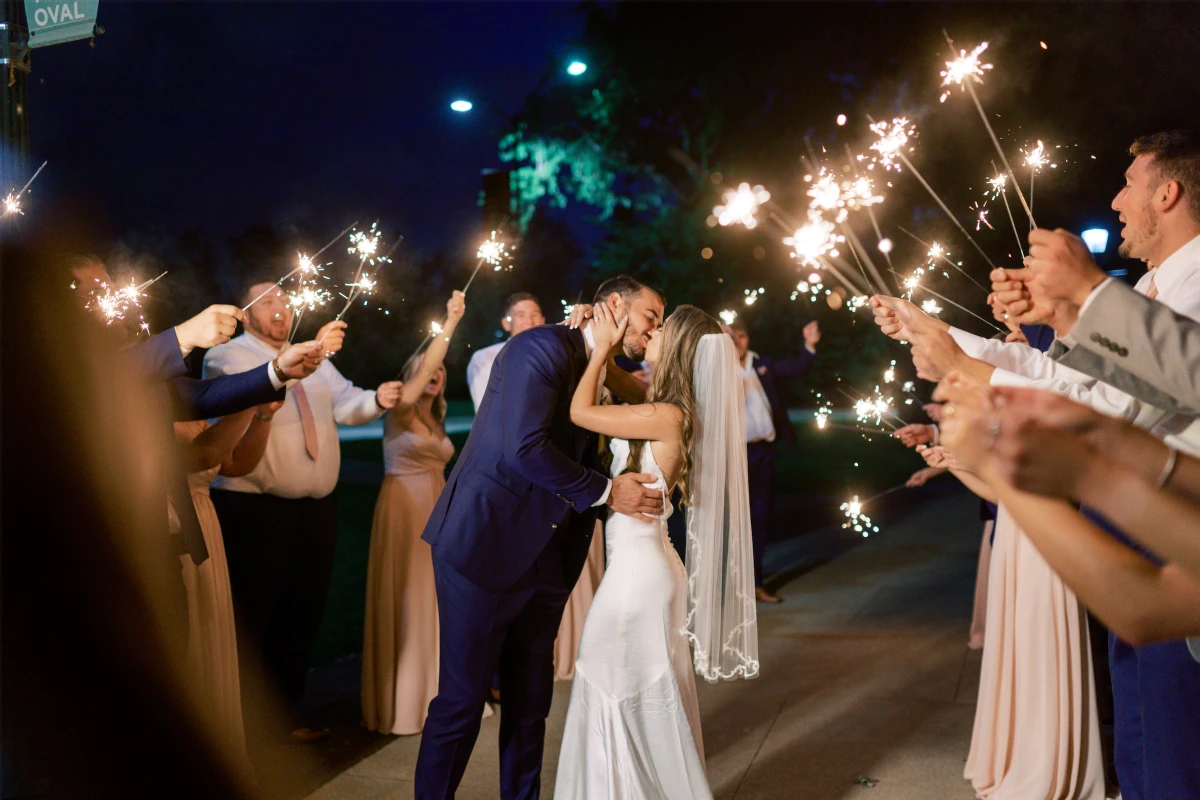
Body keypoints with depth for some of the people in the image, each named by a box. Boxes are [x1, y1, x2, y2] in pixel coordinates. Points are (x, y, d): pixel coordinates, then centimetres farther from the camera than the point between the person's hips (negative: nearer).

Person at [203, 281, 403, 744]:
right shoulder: (226, 356, -5)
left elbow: (346, 405, 7)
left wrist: (377, 399, -15)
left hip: (317, 509, 7)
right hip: (253, 510, -7)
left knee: (302, 616, 15)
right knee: (250, 620, 0)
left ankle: (284, 712, 29)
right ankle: (241, 722, 12)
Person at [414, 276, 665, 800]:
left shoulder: (603, 375, 15)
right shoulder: (544, 347, -12)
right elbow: (524, 448, -23)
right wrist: (605, 492, -16)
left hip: (546, 556, 8)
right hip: (487, 542, -8)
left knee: (531, 699, 13)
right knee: (462, 697, 1)